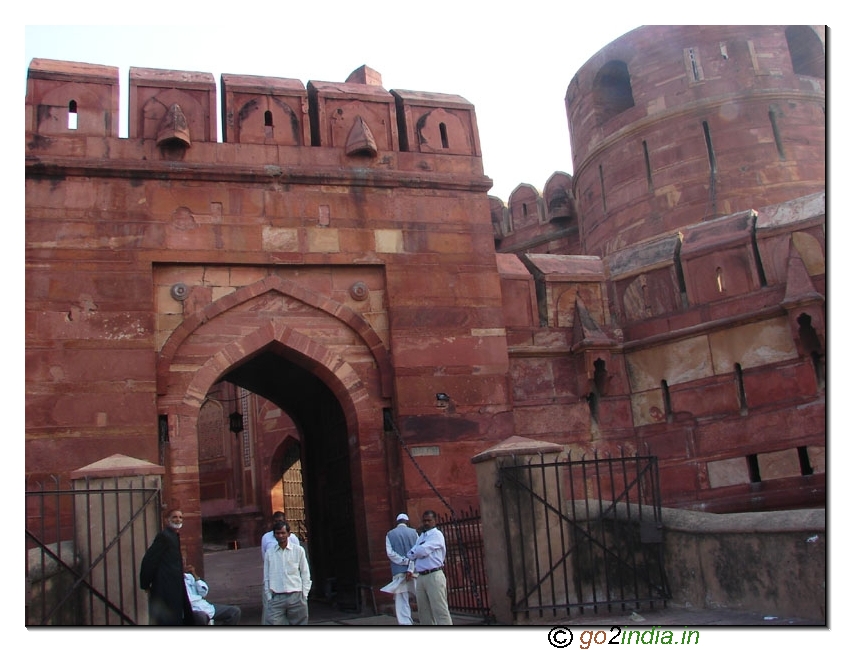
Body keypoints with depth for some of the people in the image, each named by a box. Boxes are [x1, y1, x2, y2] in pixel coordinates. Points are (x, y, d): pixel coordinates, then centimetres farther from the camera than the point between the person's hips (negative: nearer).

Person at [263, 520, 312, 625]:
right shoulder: (269, 553, 7)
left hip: (295, 597, 0)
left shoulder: (298, 550, 4)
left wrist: (304, 595, 1)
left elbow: (305, 574, 7)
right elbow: (266, 578, 9)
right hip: (276, 598, 0)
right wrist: (269, 598, 2)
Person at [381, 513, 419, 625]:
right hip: (415, 571, 1)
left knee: (401, 602, 0)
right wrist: (411, 568, -9)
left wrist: (405, 561, -6)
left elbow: (390, 553, -5)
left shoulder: (390, 534, 6)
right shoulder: (413, 532, 6)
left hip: (399, 572, 0)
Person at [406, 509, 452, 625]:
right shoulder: (421, 536, 20)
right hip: (420, 577, 8)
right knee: (424, 611, 11)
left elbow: (423, 551, -15)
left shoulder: (436, 534, -4)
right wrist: (410, 569, -3)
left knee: (440, 610, -9)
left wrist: (412, 553, 3)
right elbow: (411, 554, 14)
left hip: (434, 576, -8)